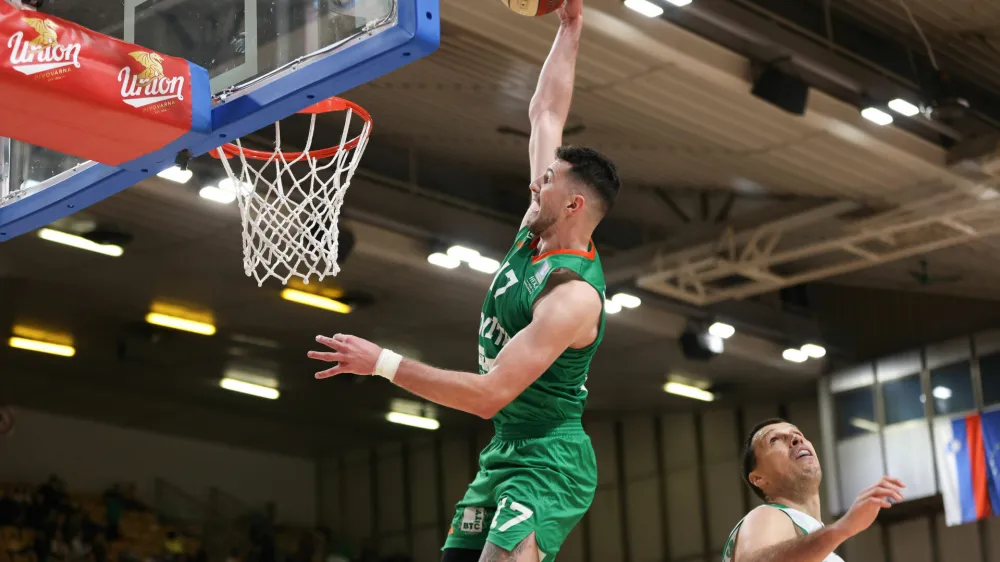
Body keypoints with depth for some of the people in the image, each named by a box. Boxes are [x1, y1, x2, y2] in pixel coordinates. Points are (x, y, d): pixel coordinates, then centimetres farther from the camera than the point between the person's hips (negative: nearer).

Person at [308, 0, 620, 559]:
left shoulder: (573, 295, -21)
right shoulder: (537, 233, 5)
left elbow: (490, 395, -26)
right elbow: (546, 113, 15)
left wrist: (383, 362, -24)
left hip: (547, 462, -10)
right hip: (506, 451, 10)